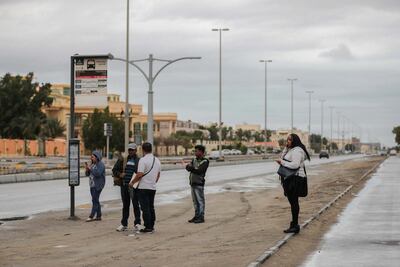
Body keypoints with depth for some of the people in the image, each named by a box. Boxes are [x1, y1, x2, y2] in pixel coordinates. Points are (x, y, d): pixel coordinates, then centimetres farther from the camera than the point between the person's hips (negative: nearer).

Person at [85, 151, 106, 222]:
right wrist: (87, 169, -4)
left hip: (98, 185, -9)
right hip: (92, 185, 9)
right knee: (96, 201, 11)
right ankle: (98, 216, 16)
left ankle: (91, 216, -13)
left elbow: (98, 173, -24)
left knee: (95, 200, -10)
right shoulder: (92, 164, 15)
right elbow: (87, 174, 16)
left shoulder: (100, 164, -10)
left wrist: (90, 168, -18)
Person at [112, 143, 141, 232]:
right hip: (124, 185, 4)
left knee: (135, 204, 1)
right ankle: (124, 224, 16)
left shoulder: (139, 161, 0)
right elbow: (114, 170, 15)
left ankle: (137, 223, 10)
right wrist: (119, 174, -4)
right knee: (125, 205, 10)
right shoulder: (123, 160, 11)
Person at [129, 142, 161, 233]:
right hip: (153, 187, 7)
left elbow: (139, 174, -20)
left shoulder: (143, 160, -14)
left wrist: (132, 182, -7)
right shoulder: (157, 160, 11)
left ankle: (147, 227, -5)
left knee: (145, 208, -4)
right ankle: (151, 226, 14)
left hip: (143, 187, -7)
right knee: (151, 207, 13)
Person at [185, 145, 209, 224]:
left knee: (200, 201, -3)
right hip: (192, 183, 7)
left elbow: (199, 171, -19)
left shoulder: (205, 162, -8)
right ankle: (196, 216, 19)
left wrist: (191, 168, -9)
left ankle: (201, 217, 0)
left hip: (199, 184, -7)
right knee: (195, 201, 12)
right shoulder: (194, 160, 14)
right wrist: (194, 169, -17)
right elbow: (187, 167, 2)